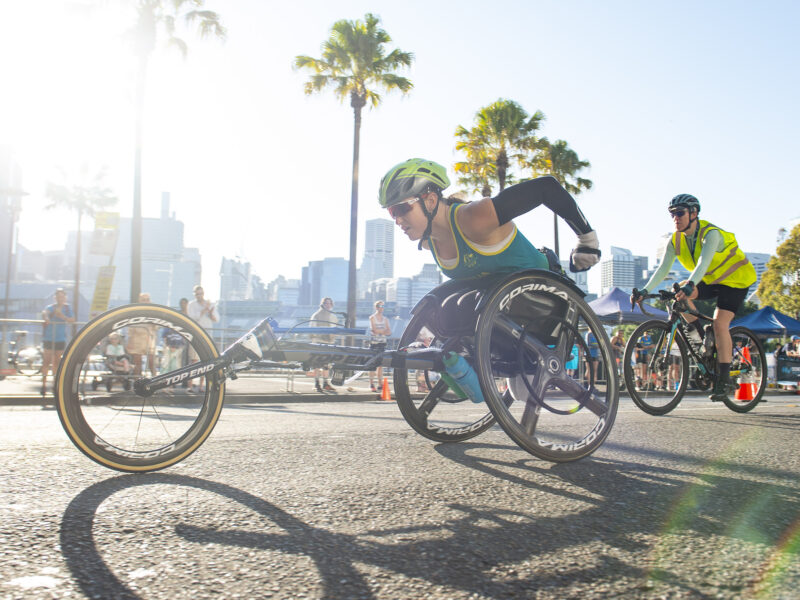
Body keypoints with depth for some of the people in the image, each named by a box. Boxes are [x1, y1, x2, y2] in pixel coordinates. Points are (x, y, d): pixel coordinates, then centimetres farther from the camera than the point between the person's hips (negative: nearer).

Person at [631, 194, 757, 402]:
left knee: (719, 323, -22)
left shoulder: (711, 234, -27)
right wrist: (644, 291, -30)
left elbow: (703, 263, -45)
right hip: (710, 281, 6)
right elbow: (662, 269, -16)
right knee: (678, 292, -21)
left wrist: (690, 285, -61)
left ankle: (724, 380, -13)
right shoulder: (676, 240, -8)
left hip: (735, 279, -6)